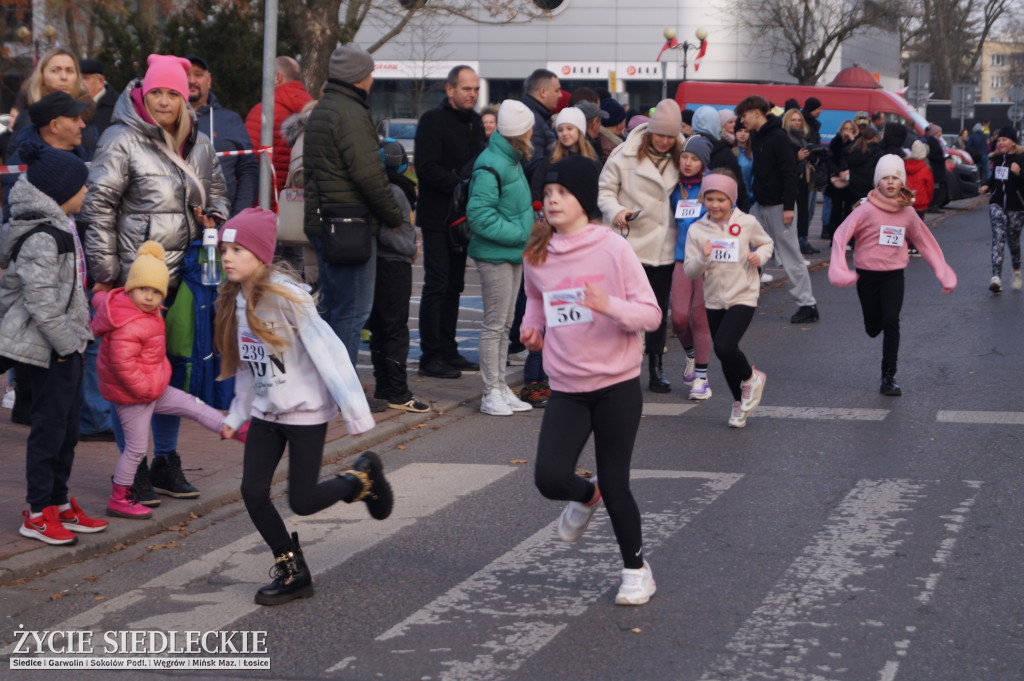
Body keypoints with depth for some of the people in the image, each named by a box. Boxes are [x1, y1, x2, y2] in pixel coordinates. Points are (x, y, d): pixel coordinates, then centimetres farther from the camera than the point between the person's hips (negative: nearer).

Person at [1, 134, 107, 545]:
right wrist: (65, 343, -18)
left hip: (66, 344, 10)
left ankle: (59, 503, 25)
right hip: (47, 349, -10)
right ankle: (38, 514, 5)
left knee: (67, 425, 15)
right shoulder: (42, 238, -20)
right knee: (49, 426, -3)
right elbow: (41, 300, -24)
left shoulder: (59, 227, 13)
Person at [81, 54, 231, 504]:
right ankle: (133, 469, 8)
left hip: (182, 273, 6)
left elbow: (217, 192, 28)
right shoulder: (123, 141, -8)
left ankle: (166, 462, 24)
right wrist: (105, 271, -12)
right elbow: (98, 206, -9)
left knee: (177, 366, 12)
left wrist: (214, 217, 5)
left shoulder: (199, 145, 11)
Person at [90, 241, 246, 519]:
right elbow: (122, 362, -32)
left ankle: (243, 432, 26)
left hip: (152, 388, 10)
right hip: (131, 395, -10)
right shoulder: (128, 325, -30)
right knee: (136, 446, 0)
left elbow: (100, 299, 20)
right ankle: (118, 500, 13)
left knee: (194, 406, 16)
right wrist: (144, 389, -23)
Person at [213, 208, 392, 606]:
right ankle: (292, 573, 13)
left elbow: (328, 352, -20)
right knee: (253, 492, -3)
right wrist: (237, 415, 17)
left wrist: (355, 411, -21)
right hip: (266, 411, 7)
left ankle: (363, 476, 24)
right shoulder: (235, 301, 4)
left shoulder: (285, 297, -20)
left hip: (305, 411, -7)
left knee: (302, 502, -4)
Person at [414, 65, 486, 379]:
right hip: (438, 216, -7)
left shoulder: (474, 121, 14)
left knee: (454, 285, 11)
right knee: (437, 285, -6)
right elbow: (427, 169, -17)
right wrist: (460, 183, -20)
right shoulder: (433, 120, -9)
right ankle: (430, 356, -3)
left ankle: (448, 351, 17)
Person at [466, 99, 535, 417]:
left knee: (505, 323, 14)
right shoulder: (490, 166, -19)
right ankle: (491, 393, 2)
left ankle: (501, 388, 21)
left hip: (513, 252, 10)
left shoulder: (512, 161, 11)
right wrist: (520, 234, -20)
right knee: (494, 324, -4)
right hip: (495, 255, -10)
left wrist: (526, 231, 8)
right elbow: (479, 214, -23)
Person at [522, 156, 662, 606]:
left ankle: (636, 569, 24)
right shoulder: (537, 256, 1)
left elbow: (652, 315, -10)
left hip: (617, 386, -3)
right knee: (550, 478, -11)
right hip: (566, 388, 3)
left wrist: (609, 306, -27)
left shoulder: (612, 249, -11)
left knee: (615, 486, 1)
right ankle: (586, 497, 26)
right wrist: (532, 324, 5)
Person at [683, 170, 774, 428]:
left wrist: (760, 255, -9)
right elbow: (689, 271, 0)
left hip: (743, 297, -4)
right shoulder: (696, 230, -2)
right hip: (714, 300, 4)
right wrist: (703, 258, -21)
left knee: (724, 347, -22)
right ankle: (740, 402, 34)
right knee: (725, 356, 12)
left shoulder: (747, 223, -6)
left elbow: (766, 242, 12)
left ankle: (751, 378, 7)